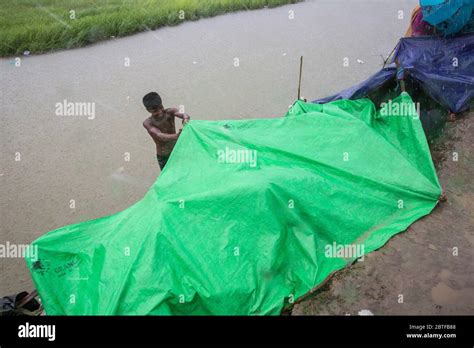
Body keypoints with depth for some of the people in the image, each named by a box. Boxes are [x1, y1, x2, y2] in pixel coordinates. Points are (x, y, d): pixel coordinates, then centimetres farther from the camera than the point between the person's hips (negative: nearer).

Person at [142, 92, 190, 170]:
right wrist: (176, 136, -51)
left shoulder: (170, 112, -11)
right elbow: (159, 136, -32)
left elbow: (183, 115, -29)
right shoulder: (148, 123, -16)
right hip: (163, 157, -2)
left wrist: (185, 118, -56)